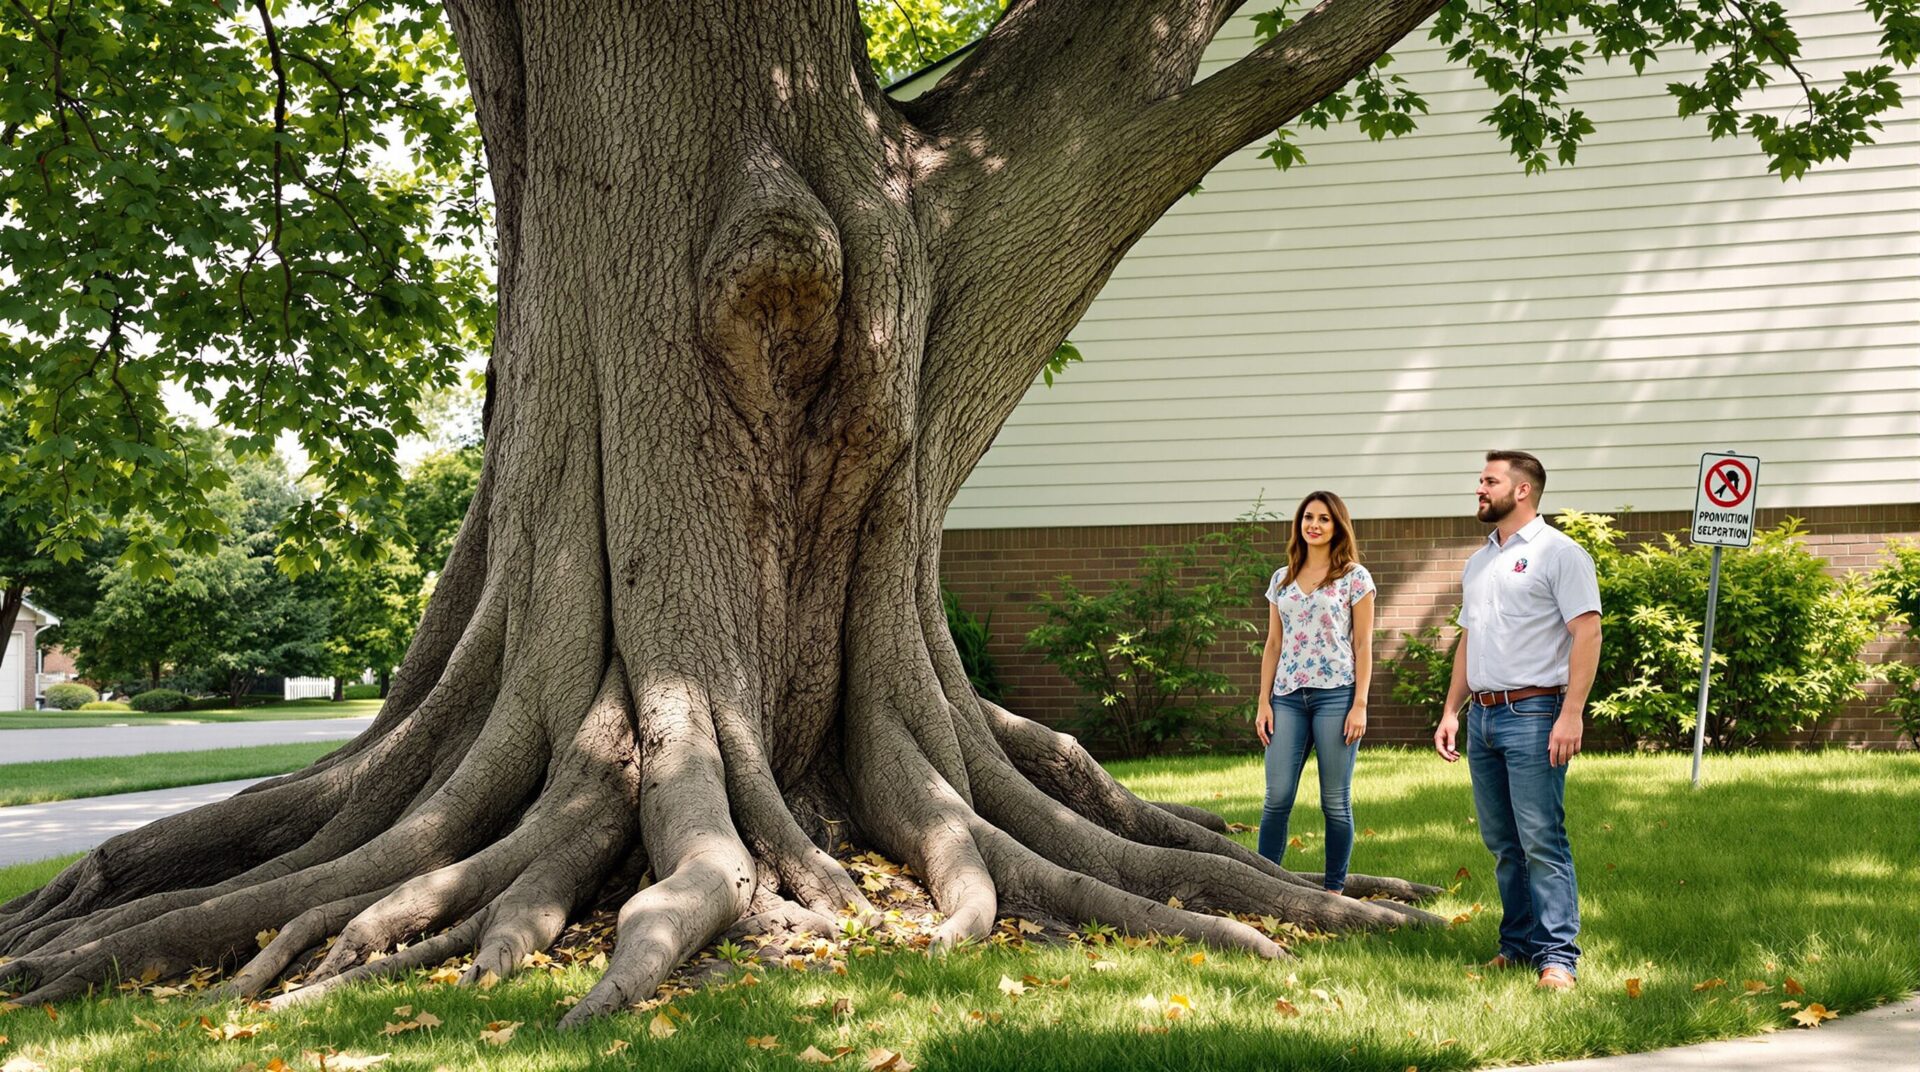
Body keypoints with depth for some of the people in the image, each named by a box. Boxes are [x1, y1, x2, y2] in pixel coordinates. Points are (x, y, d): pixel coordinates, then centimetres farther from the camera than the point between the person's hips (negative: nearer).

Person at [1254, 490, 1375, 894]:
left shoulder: (1354, 577, 2)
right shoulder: (1282, 579, 13)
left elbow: (1363, 645, -1)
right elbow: (1273, 644, 14)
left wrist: (1360, 705, -8)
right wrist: (1264, 702, 7)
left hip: (1335, 694, -3)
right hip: (1288, 697, 3)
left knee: (1336, 801, 2)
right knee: (1277, 797, -1)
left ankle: (1334, 889, 11)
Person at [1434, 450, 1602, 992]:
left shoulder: (1558, 553, -5)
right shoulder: (1478, 562, 19)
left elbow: (1587, 633, -12)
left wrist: (1571, 713, -20)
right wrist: (1451, 710, 15)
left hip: (1532, 714, -8)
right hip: (1481, 717, 8)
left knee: (1542, 841, -10)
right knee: (1503, 844, 11)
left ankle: (1558, 956, -8)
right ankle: (1517, 946, 18)